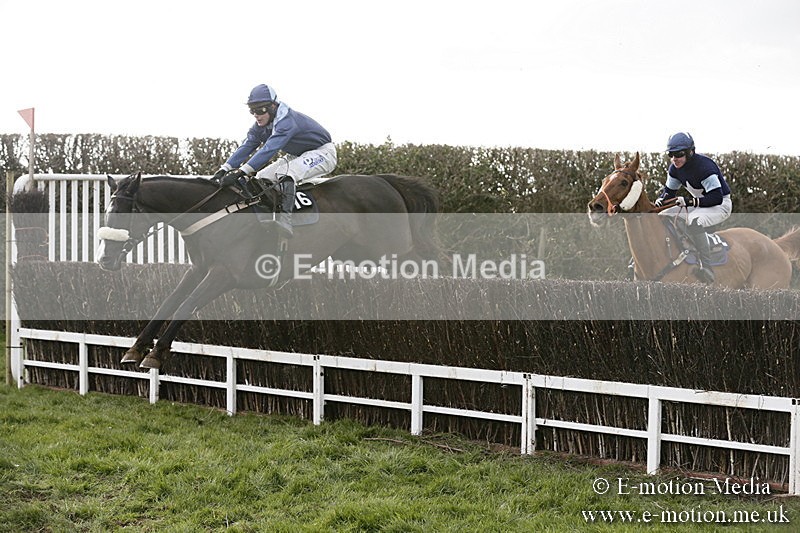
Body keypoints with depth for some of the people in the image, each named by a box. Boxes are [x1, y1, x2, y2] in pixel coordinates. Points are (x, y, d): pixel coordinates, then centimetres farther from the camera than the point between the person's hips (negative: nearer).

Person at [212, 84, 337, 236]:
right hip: (296, 155, 10)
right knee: (261, 177, -1)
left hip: (323, 153, -10)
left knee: (285, 173, -35)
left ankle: (284, 220, -43)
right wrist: (224, 169, -22)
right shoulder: (261, 125, -5)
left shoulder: (287, 121, -33)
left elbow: (269, 149, -43)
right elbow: (247, 146, -8)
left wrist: (241, 172, -50)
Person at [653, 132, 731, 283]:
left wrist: (690, 201, -39)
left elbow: (717, 197, -32)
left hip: (721, 204, -9)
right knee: (663, 217, 0)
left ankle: (706, 270, -37)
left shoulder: (703, 166, -29)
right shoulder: (675, 168, -3)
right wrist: (661, 199, -13)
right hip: (698, 204, 9)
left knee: (694, 222, -38)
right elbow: (670, 189, 11)